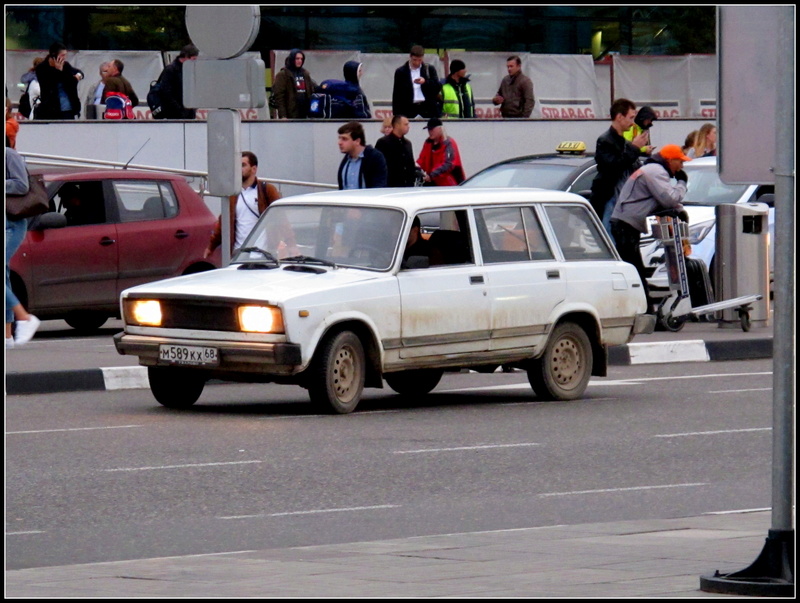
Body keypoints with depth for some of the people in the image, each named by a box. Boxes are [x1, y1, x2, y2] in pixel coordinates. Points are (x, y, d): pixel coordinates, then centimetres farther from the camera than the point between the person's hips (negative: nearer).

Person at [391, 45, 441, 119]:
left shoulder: (430, 69, 9)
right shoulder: (400, 72, 6)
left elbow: (438, 88, 3)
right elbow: (396, 95, 7)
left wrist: (425, 82, -15)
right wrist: (396, 115, 0)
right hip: (409, 108, -1)